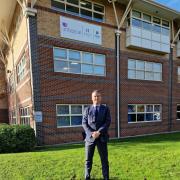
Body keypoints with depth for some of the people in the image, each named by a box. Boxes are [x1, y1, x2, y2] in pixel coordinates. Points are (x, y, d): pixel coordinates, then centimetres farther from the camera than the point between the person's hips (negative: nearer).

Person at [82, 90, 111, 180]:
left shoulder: (106, 109, 5)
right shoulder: (87, 109, 8)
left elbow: (108, 122, -4)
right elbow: (84, 123, 1)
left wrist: (99, 132, -16)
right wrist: (91, 133, -14)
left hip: (102, 138, -1)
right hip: (90, 137, 1)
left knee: (104, 159, 7)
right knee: (88, 159, 10)